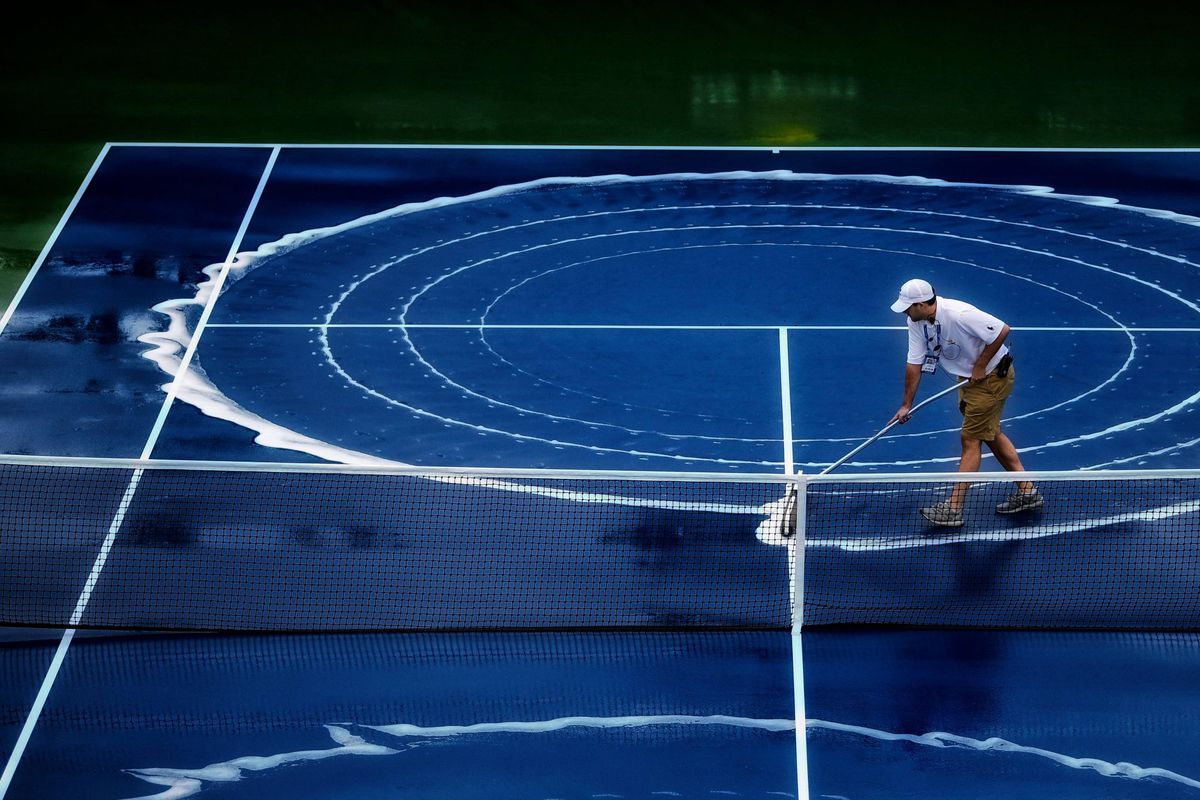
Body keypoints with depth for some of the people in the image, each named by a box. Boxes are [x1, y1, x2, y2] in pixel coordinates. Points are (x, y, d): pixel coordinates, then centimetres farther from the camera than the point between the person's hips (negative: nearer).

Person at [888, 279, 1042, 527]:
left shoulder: (959, 315, -34)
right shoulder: (916, 322, -10)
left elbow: (1002, 331, -31)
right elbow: (914, 363, -3)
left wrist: (980, 367, -24)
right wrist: (907, 405, -3)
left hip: (993, 375, -9)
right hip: (968, 378, 9)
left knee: (971, 440, -6)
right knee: (990, 434, 19)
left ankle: (953, 509, -3)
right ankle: (1027, 491, 30)